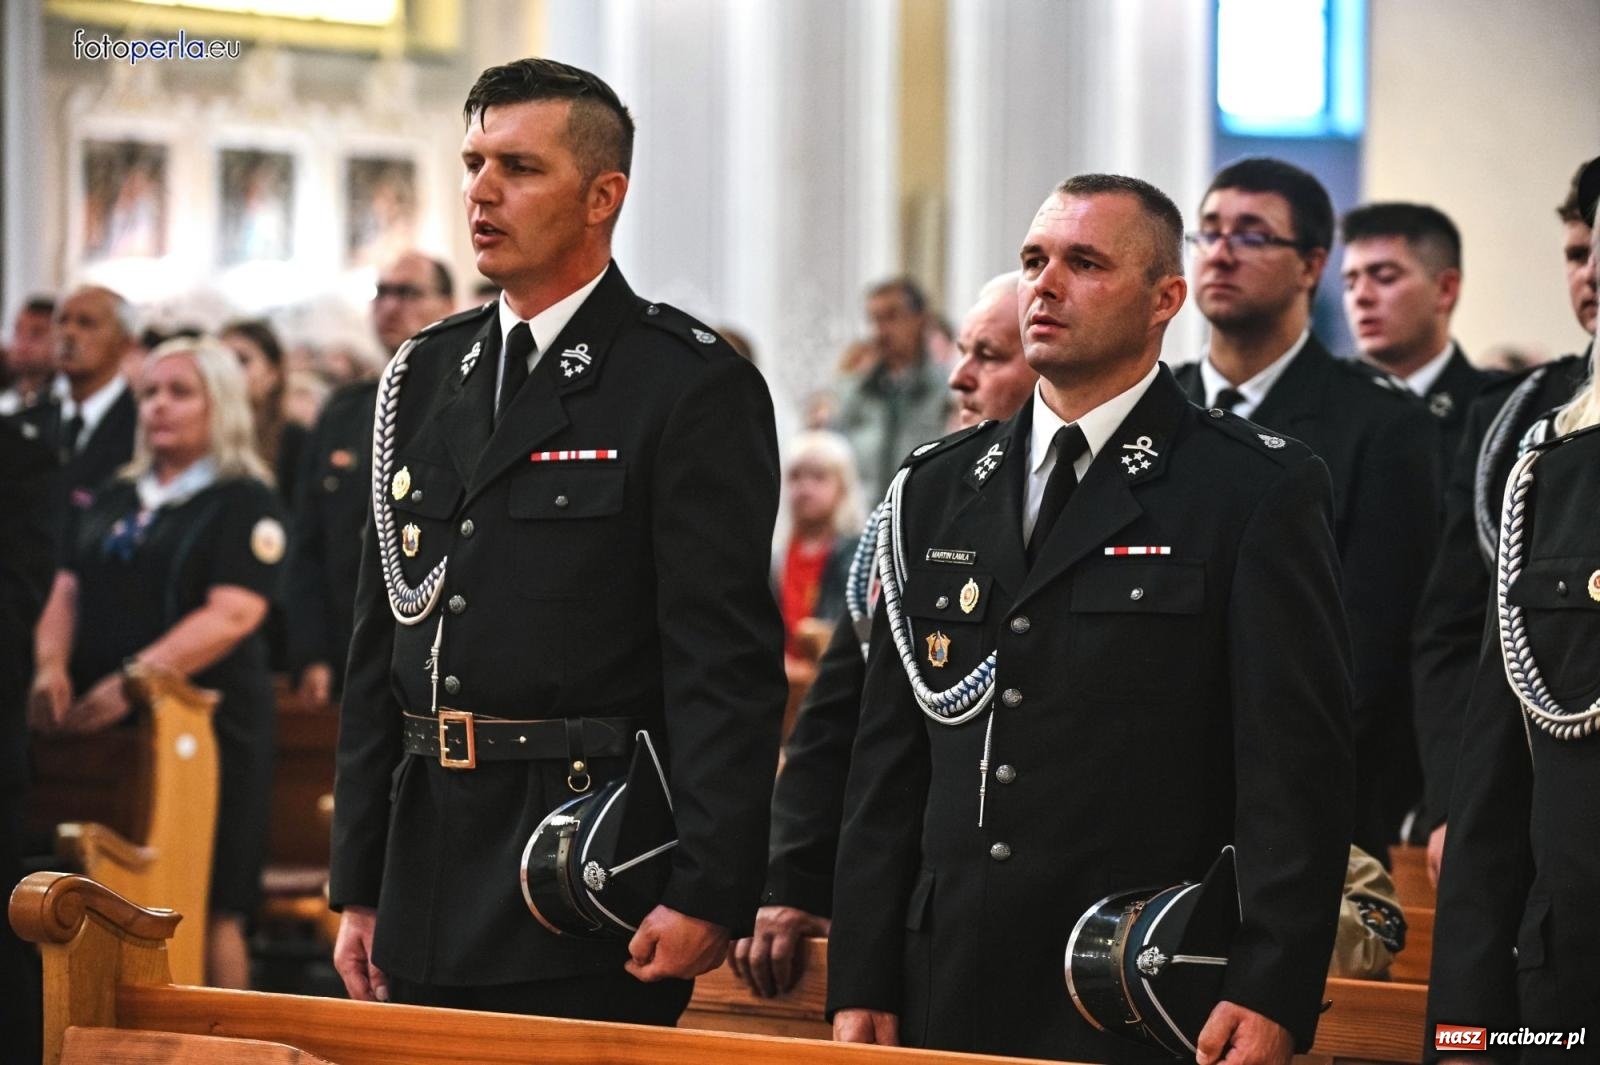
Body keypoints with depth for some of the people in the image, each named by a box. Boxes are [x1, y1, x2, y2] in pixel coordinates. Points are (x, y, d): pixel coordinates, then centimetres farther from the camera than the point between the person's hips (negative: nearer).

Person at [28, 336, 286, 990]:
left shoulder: (245, 502, -3)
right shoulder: (116, 500, 17)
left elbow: (231, 615, -14)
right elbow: (68, 592, 13)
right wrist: (52, 667, -9)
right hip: (100, 722, 6)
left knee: (208, 908, -6)